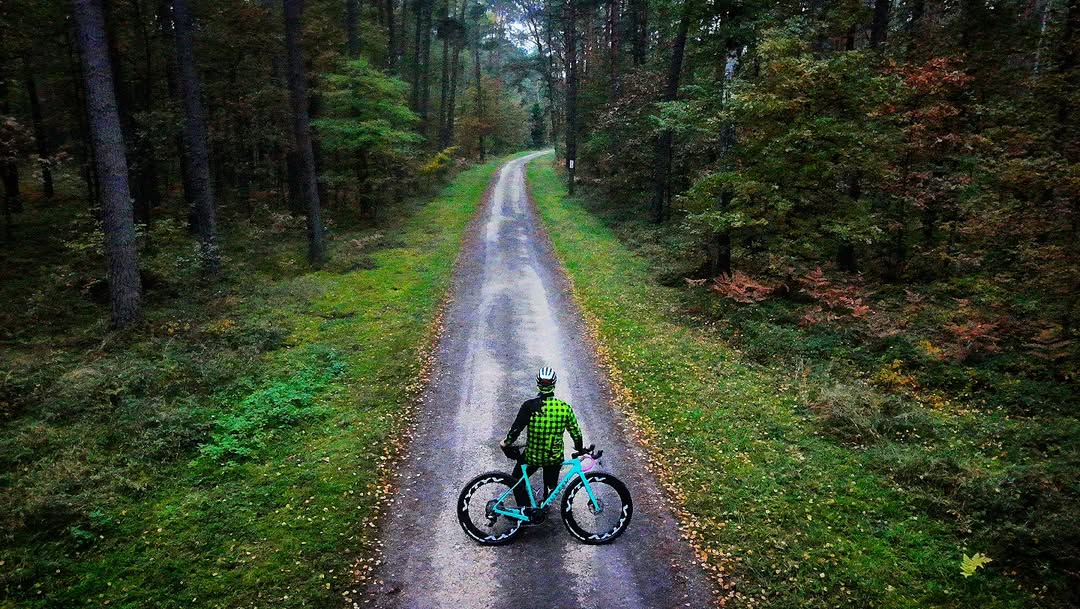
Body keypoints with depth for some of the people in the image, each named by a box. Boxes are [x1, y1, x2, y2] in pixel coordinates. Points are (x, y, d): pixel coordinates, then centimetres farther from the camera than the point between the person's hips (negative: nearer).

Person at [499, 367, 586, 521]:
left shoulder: (530, 406, -18)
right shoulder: (565, 407, -10)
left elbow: (516, 428, -15)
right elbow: (575, 432, -1)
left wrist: (506, 443, 4)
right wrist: (580, 448, 18)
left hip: (532, 456, -2)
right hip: (555, 457, 3)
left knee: (517, 480, 24)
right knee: (551, 485, 32)